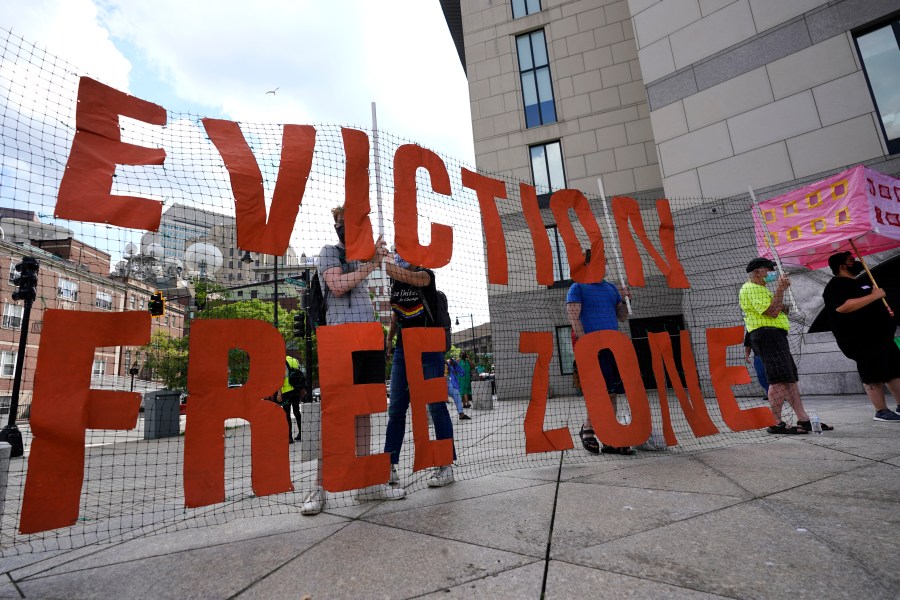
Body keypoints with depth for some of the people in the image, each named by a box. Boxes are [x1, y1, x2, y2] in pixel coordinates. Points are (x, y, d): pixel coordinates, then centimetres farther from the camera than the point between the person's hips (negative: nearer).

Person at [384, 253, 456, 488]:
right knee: (395, 409, 7)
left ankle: (446, 466, 8)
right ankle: (390, 466, 18)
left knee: (436, 406, -1)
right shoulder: (395, 283, 9)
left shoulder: (425, 276, -8)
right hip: (402, 350, 6)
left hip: (429, 349, -5)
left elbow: (403, 276, -31)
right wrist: (389, 338, 16)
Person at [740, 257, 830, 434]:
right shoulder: (750, 289, -9)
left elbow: (780, 310, 26)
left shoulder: (761, 288, 26)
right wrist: (780, 289, -10)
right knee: (779, 380, -14)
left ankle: (803, 419, 18)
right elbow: (772, 312, -18)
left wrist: (781, 290, 13)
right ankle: (776, 424, -12)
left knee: (790, 378, 12)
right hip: (766, 334, -11)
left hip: (776, 335, 11)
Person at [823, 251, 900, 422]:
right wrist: (874, 295, -23)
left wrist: (885, 311, 16)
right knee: (873, 376, -6)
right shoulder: (837, 285, -14)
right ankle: (881, 411, 2)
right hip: (861, 340, -11)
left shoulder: (857, 283, 20)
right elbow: (844, 306, -31)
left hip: (880, 335, 11)